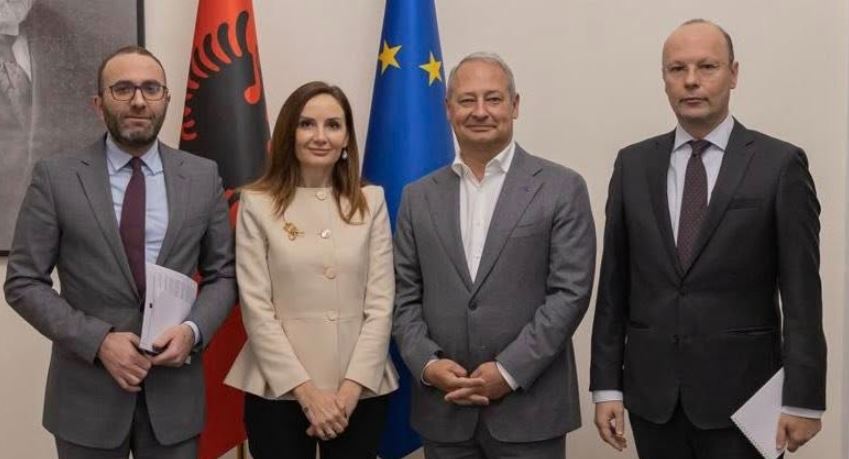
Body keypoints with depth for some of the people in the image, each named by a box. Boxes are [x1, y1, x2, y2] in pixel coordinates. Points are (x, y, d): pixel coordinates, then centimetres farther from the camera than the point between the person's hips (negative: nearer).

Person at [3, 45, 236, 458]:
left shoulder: (202, 177, 2)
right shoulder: (56, 177, -3)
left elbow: (222, 274, 6)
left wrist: (193, 330, -12)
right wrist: (98, 340, -15)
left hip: (174, 390, 2)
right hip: (87, 390, -1)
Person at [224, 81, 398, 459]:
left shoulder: (371, 201, 3)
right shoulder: (257, 204, -2)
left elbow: (381, 303, 0)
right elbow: (256, 308, -6)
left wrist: (351, 388, -9)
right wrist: (307, 392, -11)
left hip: (362, 390, 2)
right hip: (279, 391, -1)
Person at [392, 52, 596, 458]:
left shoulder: (561, 189, -2)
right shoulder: (419, 197, 8)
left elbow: (570, 292, -7)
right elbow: (405, 297, 7)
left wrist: (509, 371, -13)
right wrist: (427, 363, -8)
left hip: (529, 409, -2)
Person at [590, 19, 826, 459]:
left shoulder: (780, 164, -4)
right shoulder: (633, 164, 4)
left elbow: (801, 292, -5)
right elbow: (613, 283, 4)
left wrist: (803, 398, -7)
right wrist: (606, 384, 1)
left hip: (741, 391, -3)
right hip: (651, 390, 3)